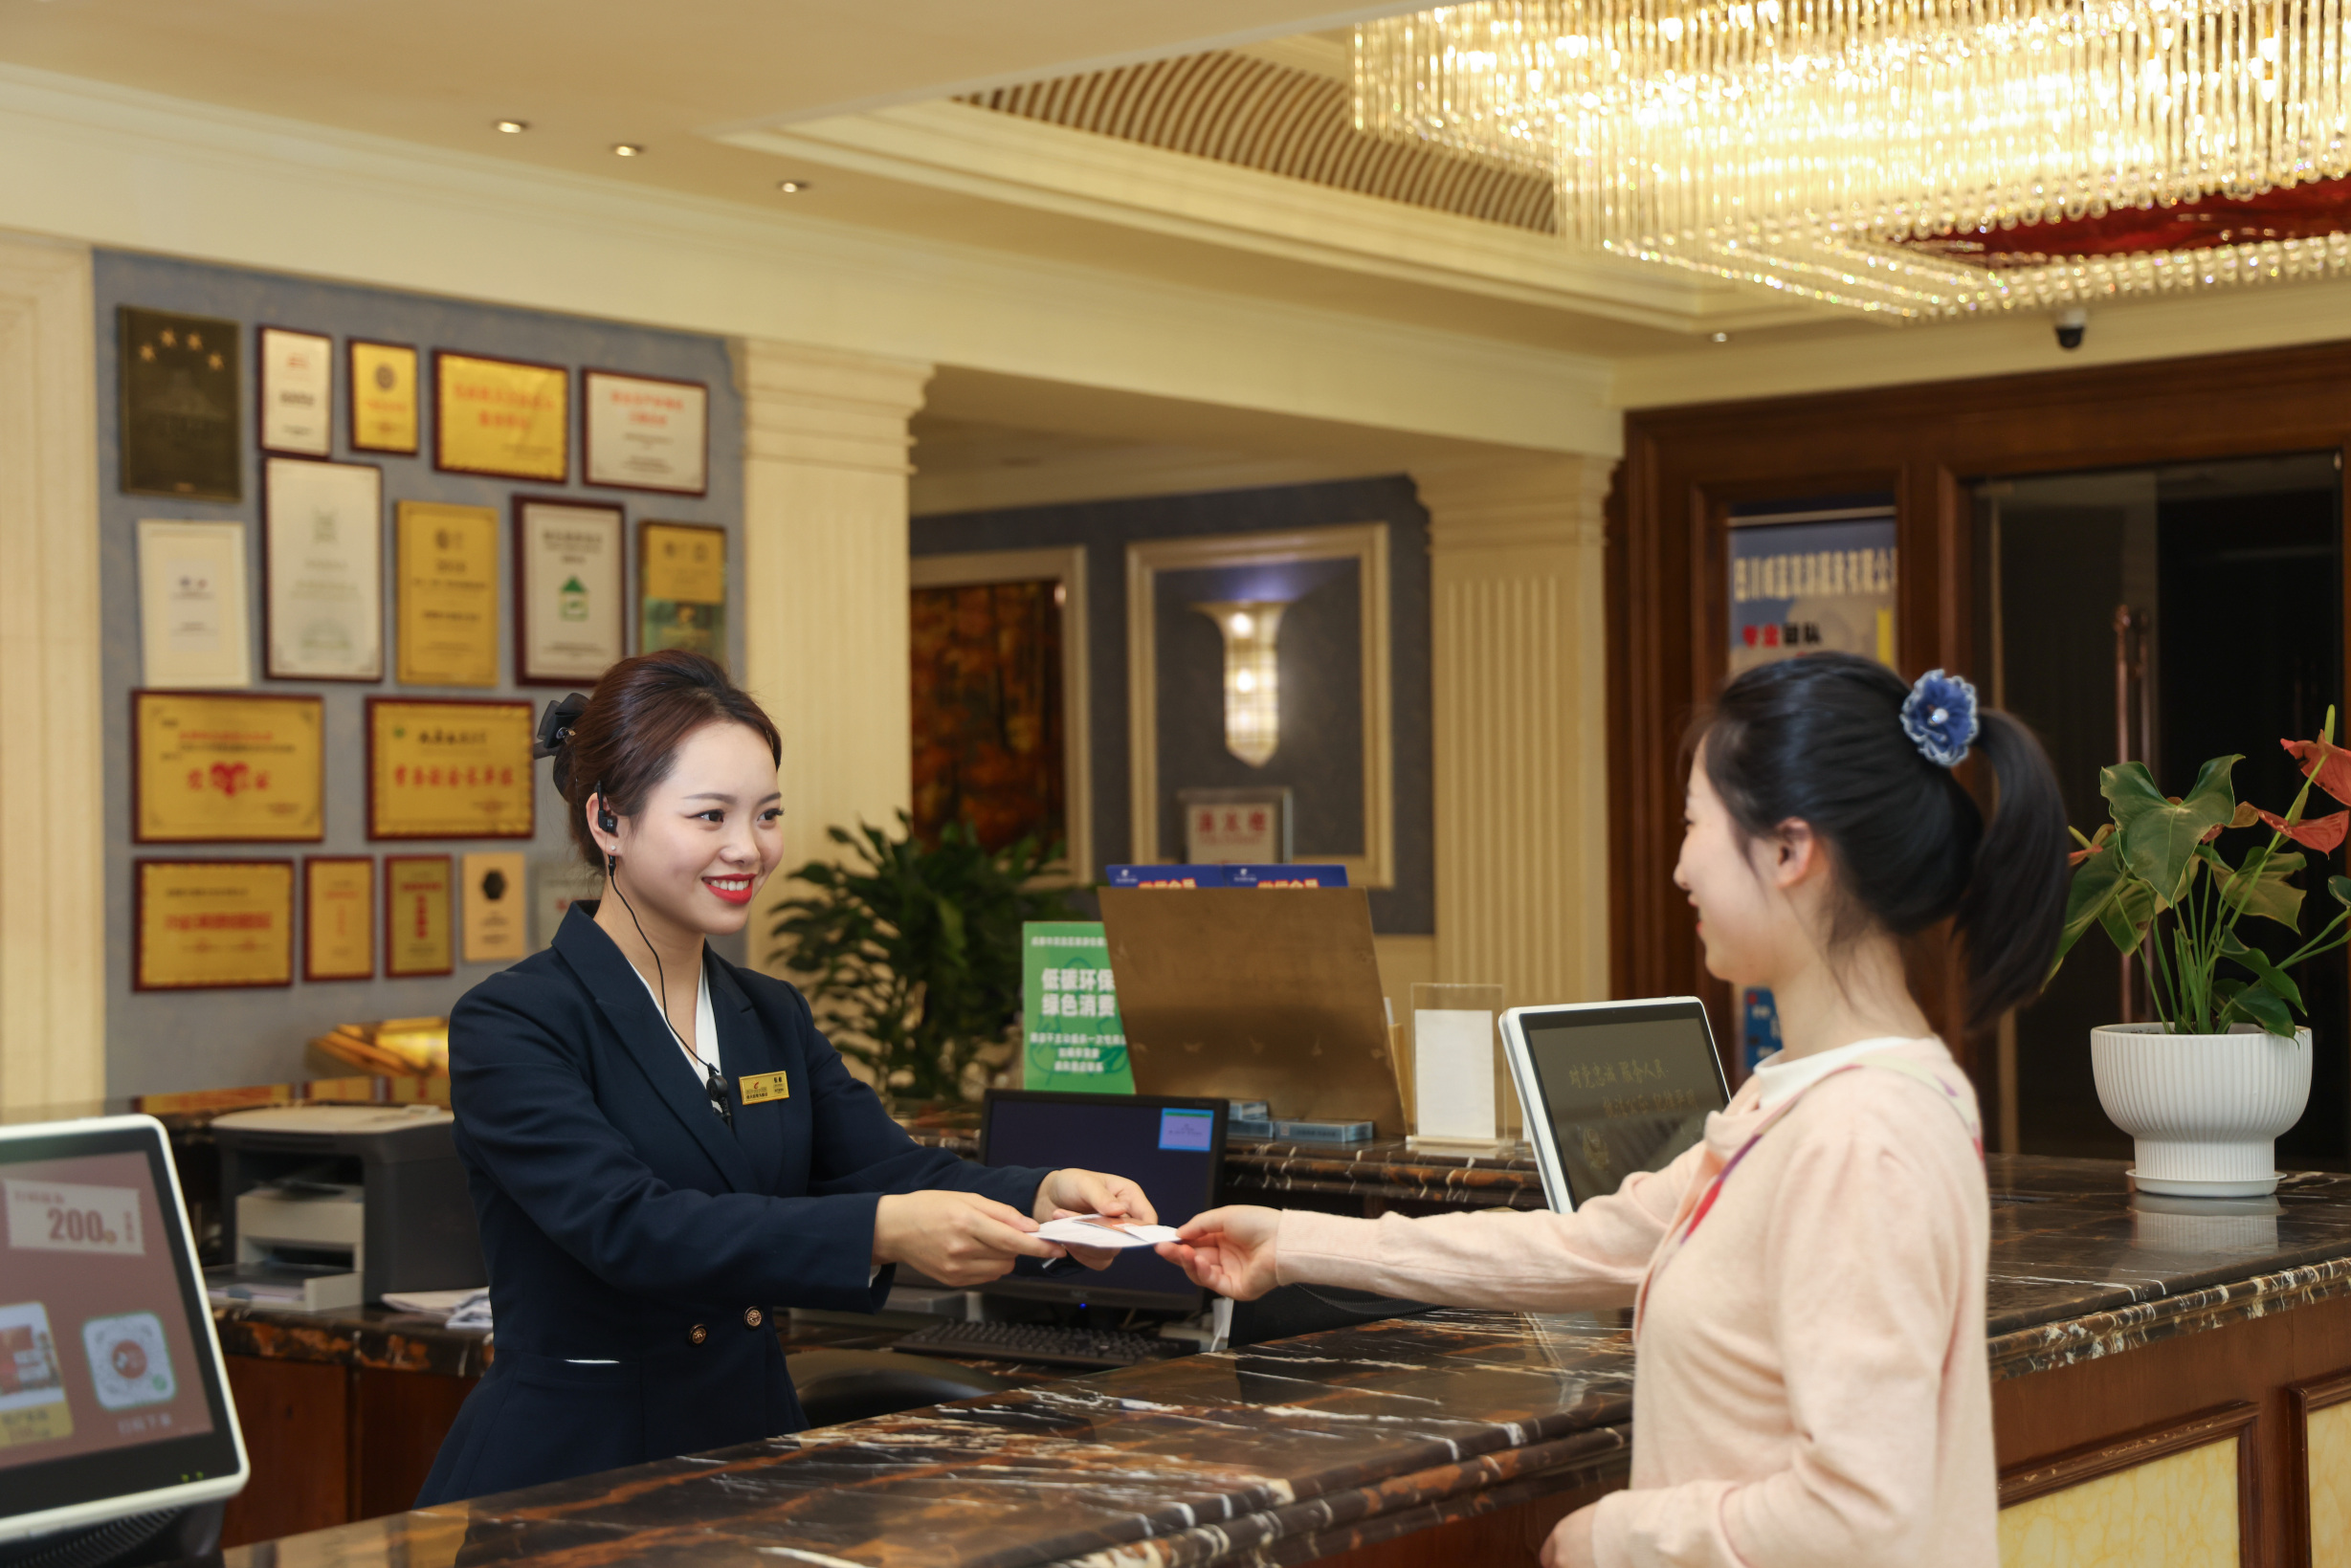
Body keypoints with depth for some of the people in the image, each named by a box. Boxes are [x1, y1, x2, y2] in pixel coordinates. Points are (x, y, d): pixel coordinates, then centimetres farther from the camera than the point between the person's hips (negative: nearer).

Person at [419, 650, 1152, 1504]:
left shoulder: (773, 1017, 14)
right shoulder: (510, 1026, -8)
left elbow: (889, 1166, 4)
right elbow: (629, 1226, -20)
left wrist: (1041, 1197, -17)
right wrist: (881, 1230, -31)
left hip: (753, 1445, 5)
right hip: (569, 1470, -5)